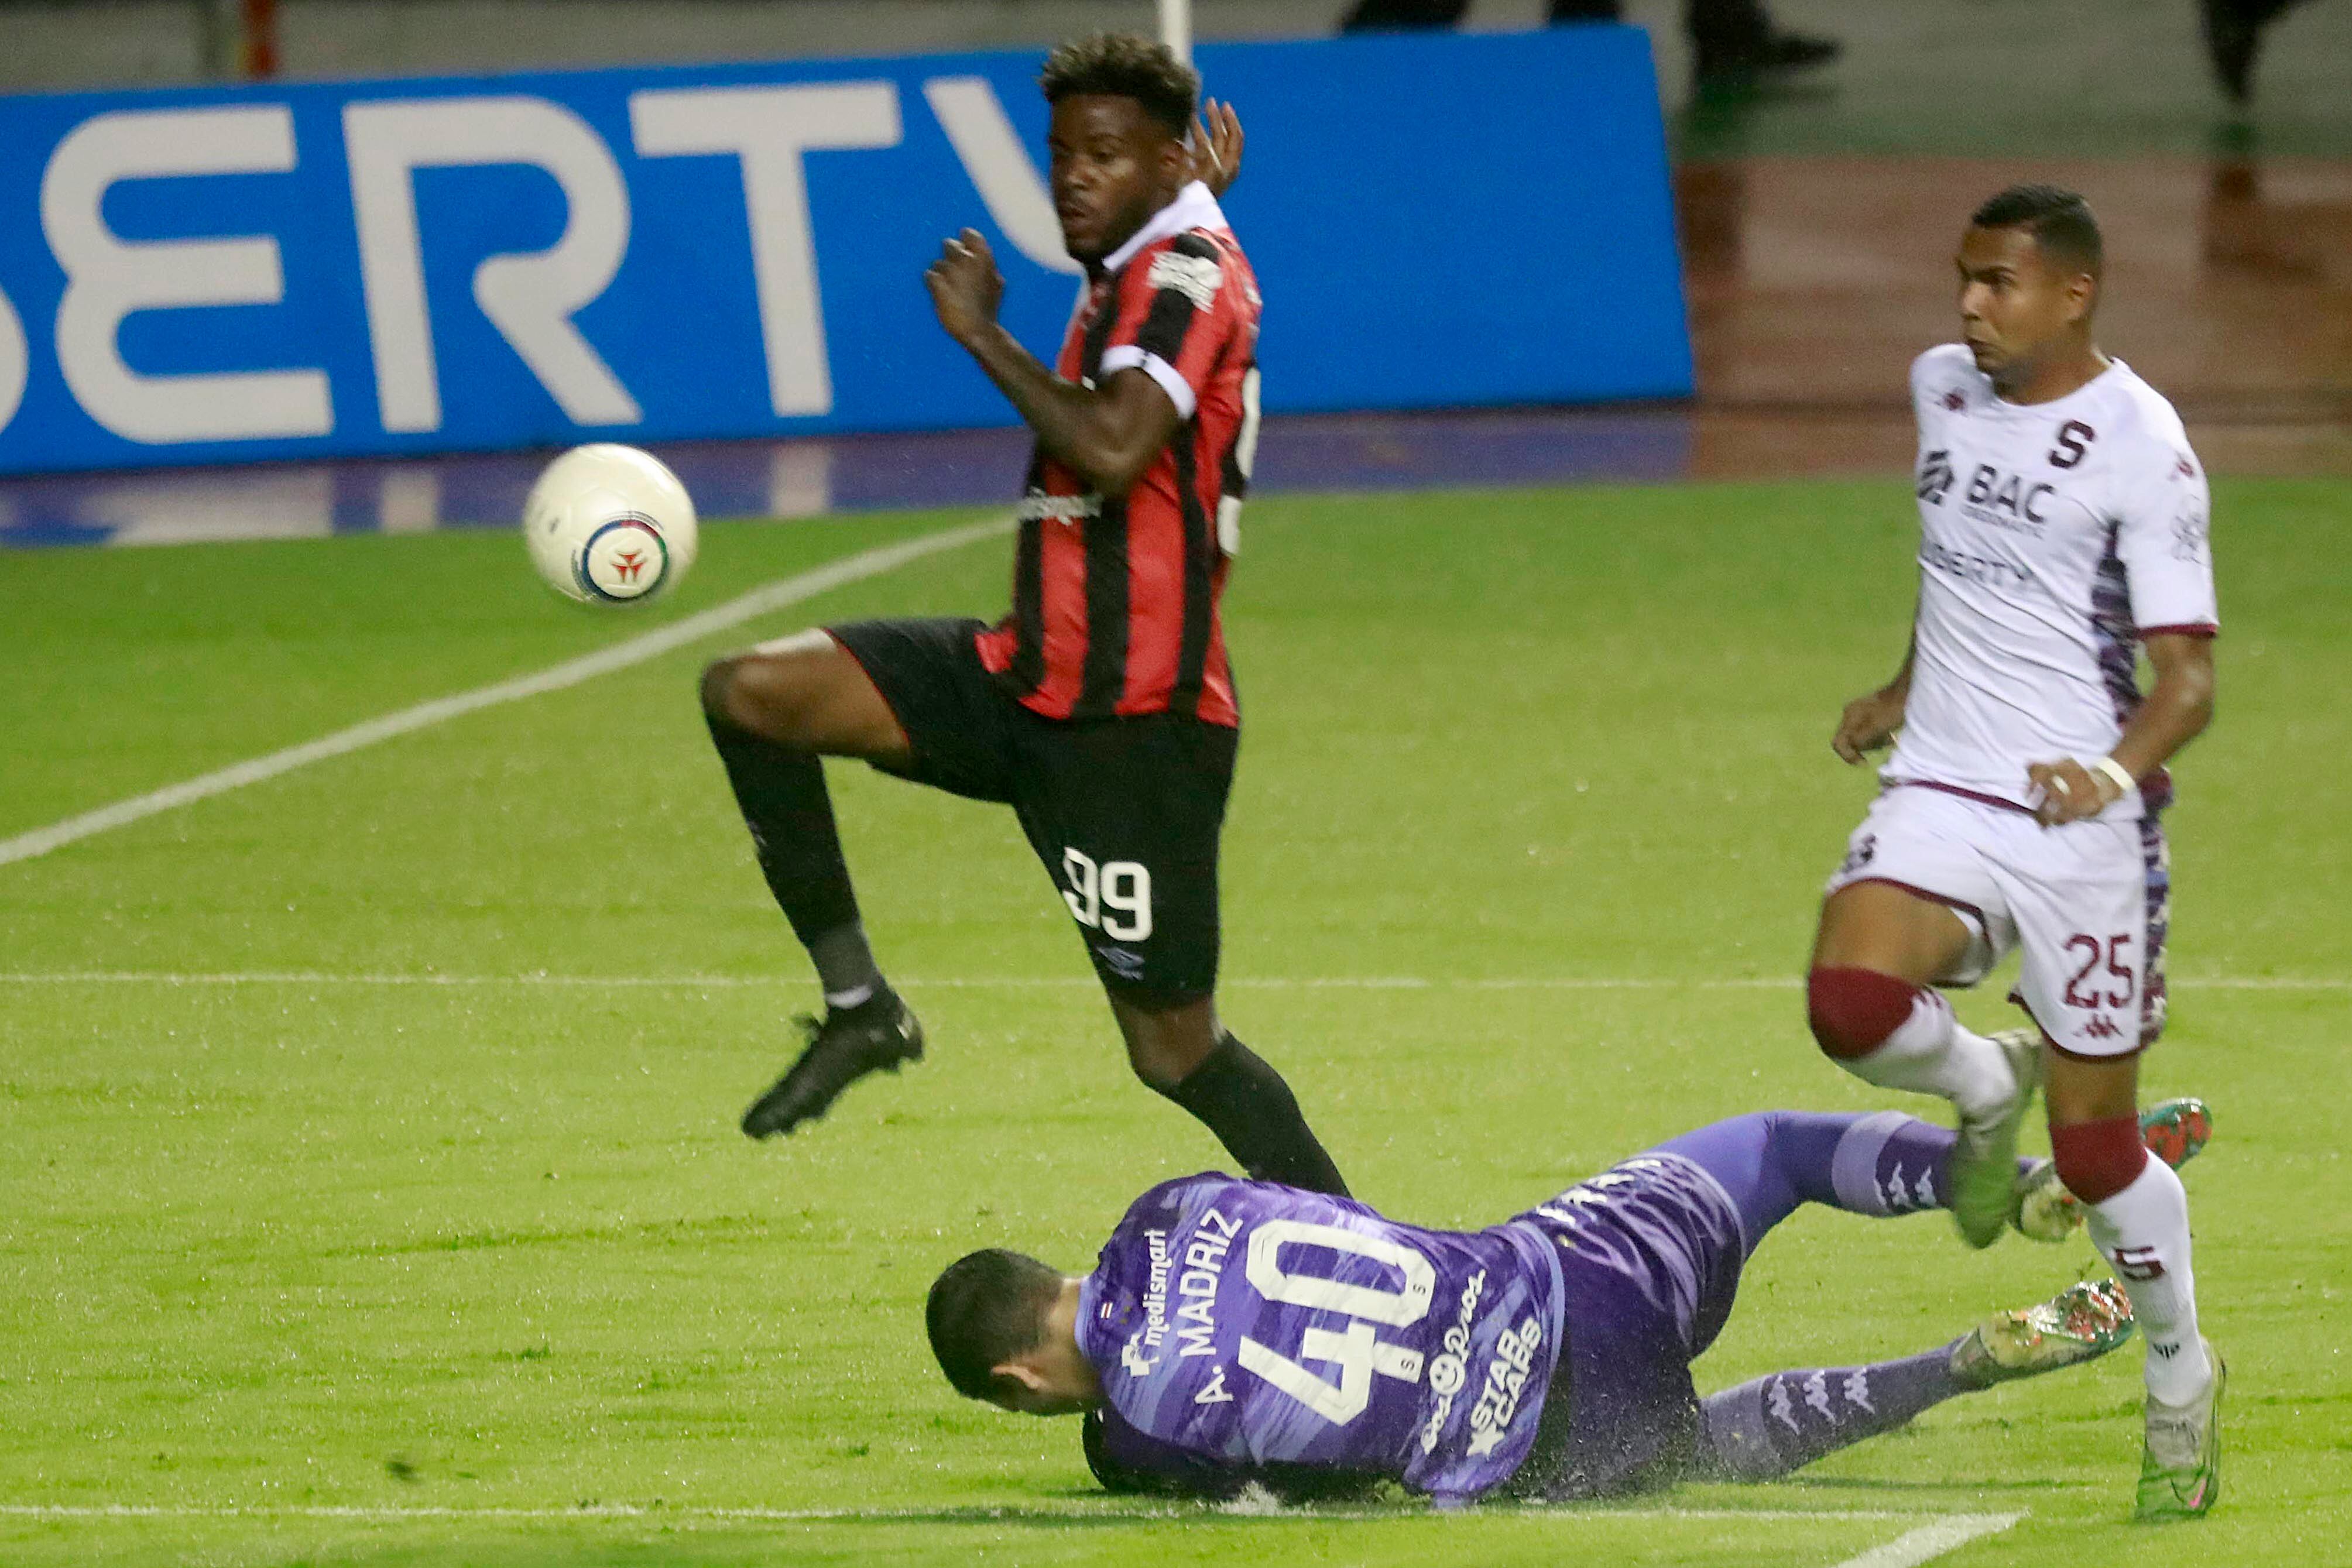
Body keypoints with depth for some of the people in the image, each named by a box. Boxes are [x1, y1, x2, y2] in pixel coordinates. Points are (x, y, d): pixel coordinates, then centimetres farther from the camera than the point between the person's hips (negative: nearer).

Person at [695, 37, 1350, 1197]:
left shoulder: (1188, 274, -14)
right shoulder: (1129, 272, 13)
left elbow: (1113, 450, -32)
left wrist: (980, 330, -21)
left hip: (1135, 722, -9)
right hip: (1030, 681, 9)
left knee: (1174, 1049, -3)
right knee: (748, 692, -4)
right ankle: (856, 1002, 0)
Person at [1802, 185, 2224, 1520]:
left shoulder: (2140, 445, -12)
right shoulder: (1944, 390, 8)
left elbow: (2189, 677, -13)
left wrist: (2120, 769, -31)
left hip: (2084, 825, -5)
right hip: (1943, 797, 5)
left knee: (2098, 1153, 1)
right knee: (1852, 1001, -26)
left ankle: (2182, 1373, 27)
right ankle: (1986, 1085, 7)